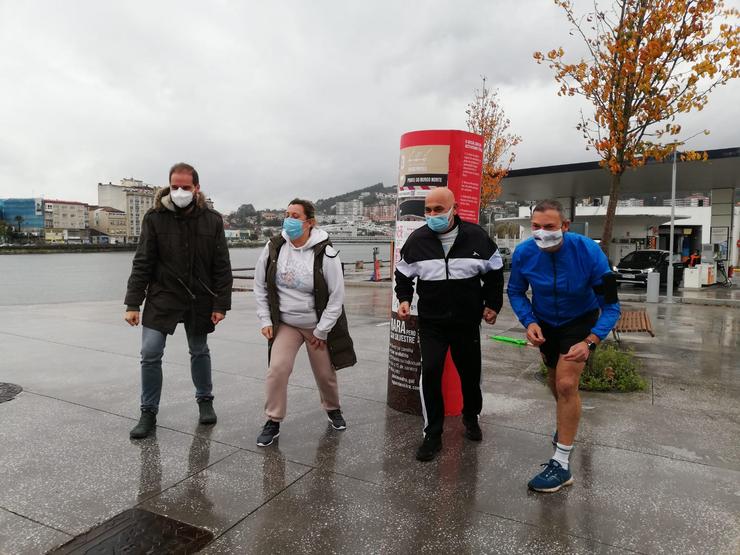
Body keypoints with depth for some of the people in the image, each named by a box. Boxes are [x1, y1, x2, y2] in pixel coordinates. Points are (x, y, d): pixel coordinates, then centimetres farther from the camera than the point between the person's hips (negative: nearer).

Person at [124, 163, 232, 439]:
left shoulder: (212, 220, -4)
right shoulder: (155, 218, -6)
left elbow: (222, 267, -3)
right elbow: (142, 263, -6)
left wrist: (220, 304, -7)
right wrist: (132, 304, -9)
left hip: (200, 300, 1)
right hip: (162, 298, 0)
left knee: (199, 352, 15)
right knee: (150, 354, -3)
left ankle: (205, 400, 36)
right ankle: (148, 412, 15)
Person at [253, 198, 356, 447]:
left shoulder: (325, 253, -18)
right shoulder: (274, 247, -9)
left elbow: (336, 296, -12)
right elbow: (260, 286, 3)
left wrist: (321, 331, -10)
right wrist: (265, 320, -1)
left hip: (318, 325, -1)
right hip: (285, 323, 2)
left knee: (325, 373, 11)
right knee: (277, 369, -12)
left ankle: (333, 409, 42)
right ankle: (273, 421, 9)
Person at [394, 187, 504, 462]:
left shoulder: (477, 236, -7)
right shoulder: (417, 239, -6)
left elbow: (494, 272, 7)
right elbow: (403, 275, 8)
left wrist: (492, 305, 6)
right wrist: (404, 299, -6)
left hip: (467, 322, 1)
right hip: (431, 323, 0)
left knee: (470, 372, 14)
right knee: (430, 373, -9)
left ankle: (471, 417, 43)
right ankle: (432, 434, 7)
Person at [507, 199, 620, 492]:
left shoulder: (588, 252, -31)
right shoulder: (524, 253, -24)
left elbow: (610, 305, -25)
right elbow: (516, 291, -6)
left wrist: (590, 342, -37)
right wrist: (529, 322, -23)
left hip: (580, 321, -3)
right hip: (544, 322, 4)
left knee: (566, 384, -16)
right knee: (554, 379, 21)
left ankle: (561, 464, -4)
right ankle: (566, 422, 55)